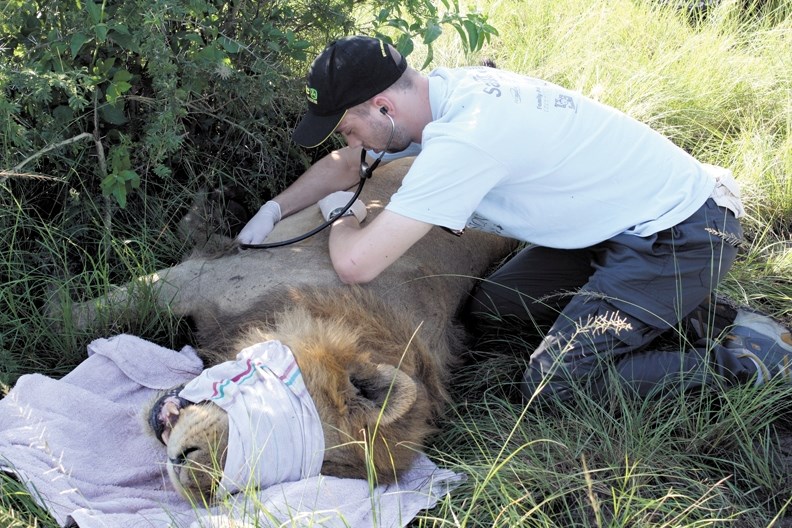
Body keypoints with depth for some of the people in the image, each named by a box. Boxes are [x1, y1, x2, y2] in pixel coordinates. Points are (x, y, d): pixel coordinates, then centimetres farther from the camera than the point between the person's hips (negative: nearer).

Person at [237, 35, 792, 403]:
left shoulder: (462, 138, -32)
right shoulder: (433, 91, -3)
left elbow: (356, 265, -32)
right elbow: (345, 164, 15)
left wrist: (343, 221, -10)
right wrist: (274, 211, 4)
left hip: (681, 236, -9)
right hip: (626, 221, 9)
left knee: (551, 383, -13)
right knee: (487, 305, 10)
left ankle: (741, 357, 1)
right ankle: (678, 308, 15)